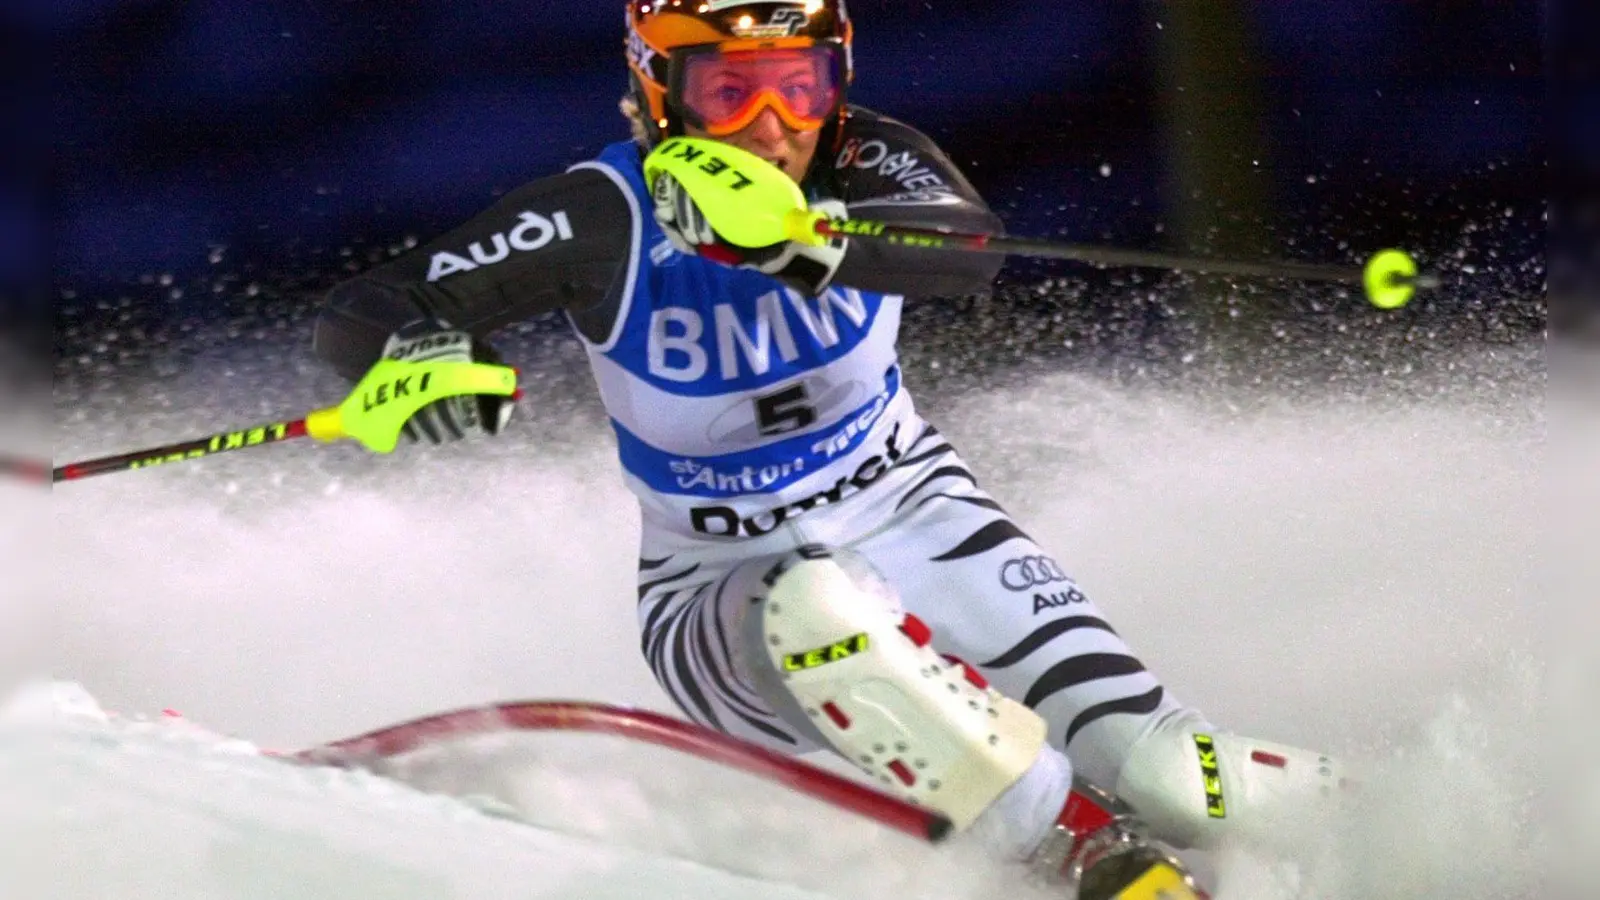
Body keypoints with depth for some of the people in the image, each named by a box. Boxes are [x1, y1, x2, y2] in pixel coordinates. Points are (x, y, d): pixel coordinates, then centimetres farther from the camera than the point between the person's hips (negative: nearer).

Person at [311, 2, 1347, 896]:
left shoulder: (868, 168, -15)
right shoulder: (610, 219, -18)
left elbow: (969, 248, -37)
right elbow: (359, 315, -20)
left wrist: (792, 230, -55)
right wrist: (420, 352, -44)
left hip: (912, 519, 2)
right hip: (726, 594, -1)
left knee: (1165, 776, -20)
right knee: (817, 608, -39)